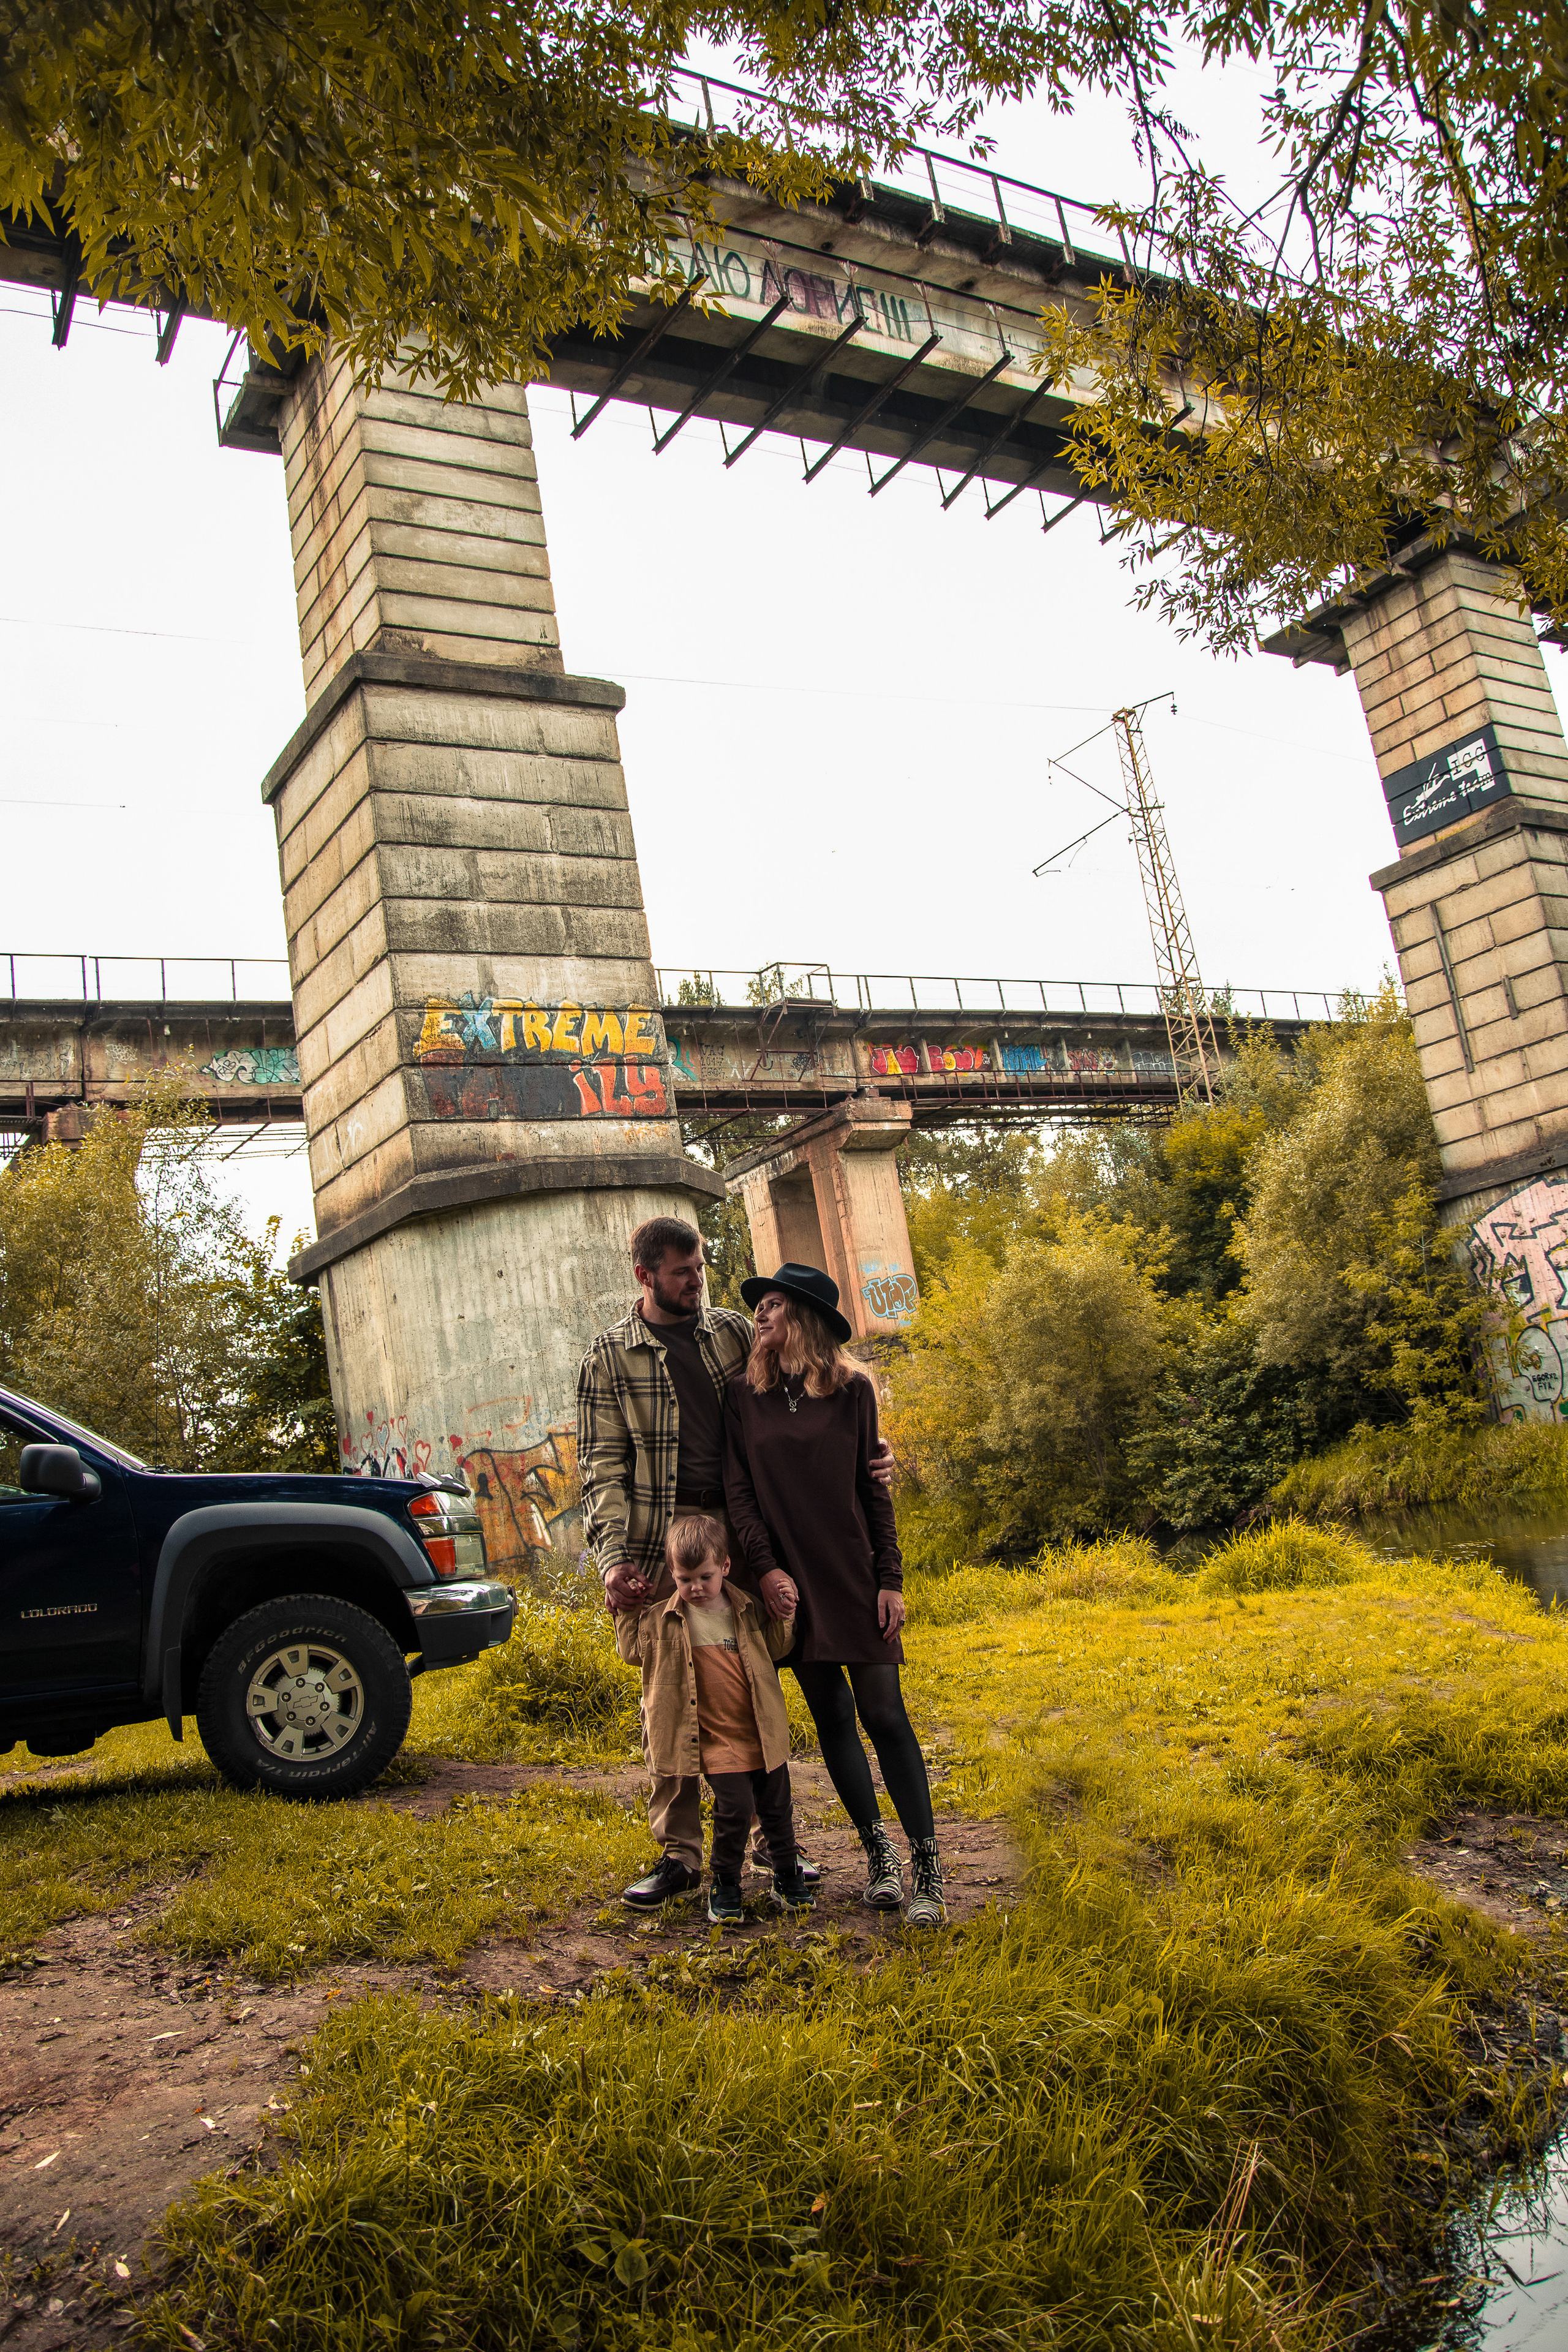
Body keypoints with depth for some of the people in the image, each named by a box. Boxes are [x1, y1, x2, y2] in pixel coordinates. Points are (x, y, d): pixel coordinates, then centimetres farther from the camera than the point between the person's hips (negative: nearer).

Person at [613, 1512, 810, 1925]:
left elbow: (776, 1647, 12)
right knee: (735, 1808, -14)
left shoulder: (748, 1610, 3)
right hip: (716, 1739, -3)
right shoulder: (662, 1620, -2)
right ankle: (724, 1886, 7)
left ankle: (787, 1878, 31)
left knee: (777, 1808, 10)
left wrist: (784, 1612, -2)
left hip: (764, 1734, 3)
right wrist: (624, 1608, 3)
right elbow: (632, 1650, 9)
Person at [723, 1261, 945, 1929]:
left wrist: (890, 1578, -2)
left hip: (854, 1573, -1)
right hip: (790, 1580, 2)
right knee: (831, 1717, 7)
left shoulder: (852, 1389, 0)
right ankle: (877, 1851, 20)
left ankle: (927, 1866, 5)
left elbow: (874, 1489, 2)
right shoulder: (743, 1393, 2)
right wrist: (766, 1568, -7)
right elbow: (737, 1489, 2)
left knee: (883, 1712, -4)